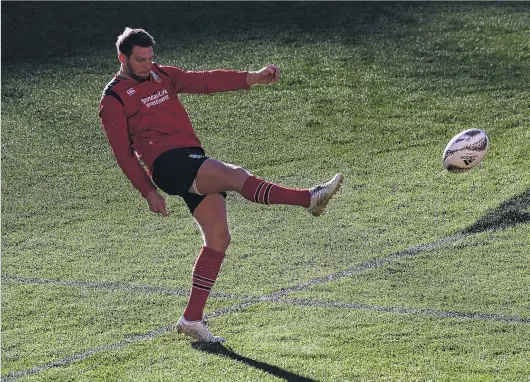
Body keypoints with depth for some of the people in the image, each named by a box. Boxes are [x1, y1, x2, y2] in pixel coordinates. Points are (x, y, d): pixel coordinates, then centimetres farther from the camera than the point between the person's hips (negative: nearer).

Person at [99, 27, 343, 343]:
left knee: (218, 239, 1)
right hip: (169, 163, -7)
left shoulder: (162, 75, 21)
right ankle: (309, 199, -35)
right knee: (237, 176, -27)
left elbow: (204, 81, 15)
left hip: (194, 159, 8)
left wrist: (252, 78, 5)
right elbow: (123, 152, -1)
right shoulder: (114, 99, 1)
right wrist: (149, 191, -5)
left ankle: (192, 318, 5)